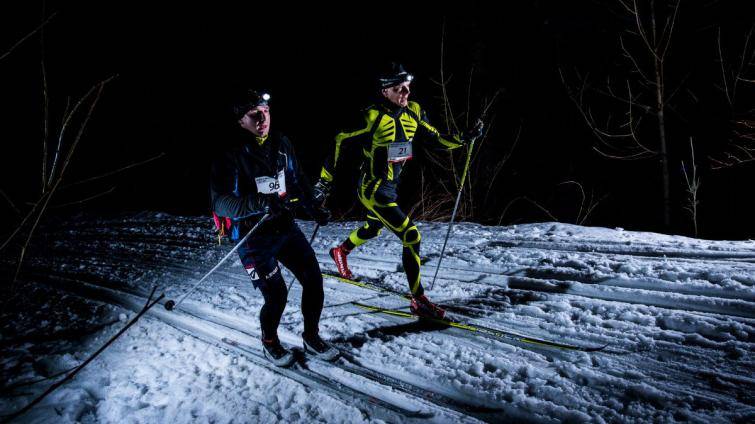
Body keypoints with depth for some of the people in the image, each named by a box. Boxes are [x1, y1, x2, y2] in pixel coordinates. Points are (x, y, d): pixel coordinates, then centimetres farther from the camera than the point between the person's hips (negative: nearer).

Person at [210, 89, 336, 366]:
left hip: (286, 227, 6)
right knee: (276, 295, -6)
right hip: (253, 237, -5)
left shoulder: (281, 144, 1)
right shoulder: (230, 155, -16)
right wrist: (261, 203, -34)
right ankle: (269, 341, 26)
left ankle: (311, 338, 26)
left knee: (314, 280, 3)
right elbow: (219, 203, -21)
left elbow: (297, 180, 16)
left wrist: (314, 209, 13)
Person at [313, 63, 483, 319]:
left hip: (391, 187, 9)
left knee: (374, 228, 31)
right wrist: (324, 182, -17)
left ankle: (340, 252, 60)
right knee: (411, 236, -14)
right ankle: (418, 300, -3)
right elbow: (340, 144, -16)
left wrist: (463, 140, -5)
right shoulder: (373, 117, -21)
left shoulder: (413, 112, 0)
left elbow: (435, 139, 11)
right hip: (373, 190, -9)